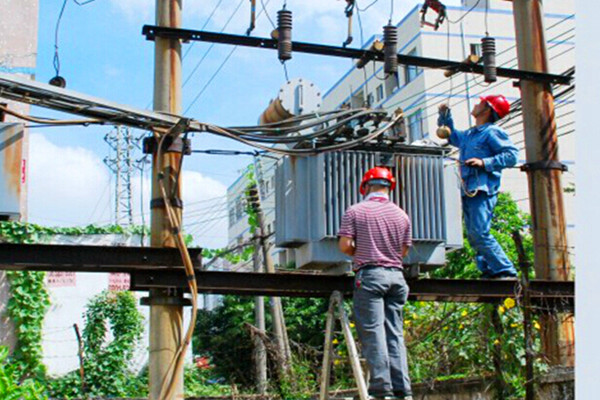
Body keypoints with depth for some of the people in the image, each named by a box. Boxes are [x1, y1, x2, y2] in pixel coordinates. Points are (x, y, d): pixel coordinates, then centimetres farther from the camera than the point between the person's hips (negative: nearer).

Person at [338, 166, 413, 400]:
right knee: (395, 333, 7)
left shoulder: (355, 212, -2)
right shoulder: (401, 215, 9)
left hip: (369, 275, -4)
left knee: (372, 332, -4)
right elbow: (404, 251, 14)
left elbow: (345, 246, -6)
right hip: (396, 275, 4)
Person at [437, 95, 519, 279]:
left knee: (479, 232, -17)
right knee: (473, 235, 5)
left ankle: (506, 271, -12)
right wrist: (445, 114, 29)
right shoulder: (468, 135, 22)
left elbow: (512, 155, -14)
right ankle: (489, 271, 8)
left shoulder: (492, 132, -4)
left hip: (483, 190, -9)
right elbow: (451, 135, 42)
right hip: (468, 191, 9)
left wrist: (484, 162, -20)